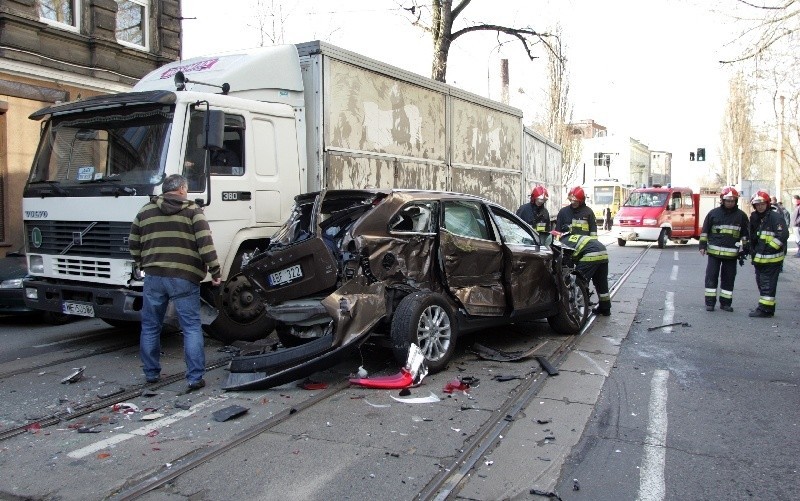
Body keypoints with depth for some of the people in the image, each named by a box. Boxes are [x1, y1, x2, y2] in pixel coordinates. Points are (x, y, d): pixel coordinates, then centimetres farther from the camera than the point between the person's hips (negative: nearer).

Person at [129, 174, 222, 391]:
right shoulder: (193, 210, 1)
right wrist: (215, 270, -6)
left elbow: (134, 244, 16)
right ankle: (195, 377, 0)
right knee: (192, 328, 2)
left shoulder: (145, 211, 12)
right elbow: (205, 243, -9)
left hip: (153, 276, 3)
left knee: (150, 327, 16)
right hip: (184, 278, -3)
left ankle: (151, 373, 25)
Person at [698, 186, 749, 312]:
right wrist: (703, 245, 2)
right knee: (711, 277, -1)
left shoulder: (741, 215, 7)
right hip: (714, 251, -1)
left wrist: (745, 249, 8)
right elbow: (704, 231, 7)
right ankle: (710, 302, 6)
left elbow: (746, 234, 12)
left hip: (732, 253, 1)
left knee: (729, 278, 7)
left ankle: (725, 302, 16)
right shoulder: (713, 213, 3)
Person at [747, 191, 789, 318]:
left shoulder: (776, 217, -10)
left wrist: (771, 248, -20)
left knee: (767, 284, -7)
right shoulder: (754, 218, 14)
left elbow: (783, 235, -18)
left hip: (772, 258, -9)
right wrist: (752, 252, 16)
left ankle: (765, 309, -4)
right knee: (761, 282, 13)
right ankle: (768, 308, 23)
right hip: (759, 258, 9)